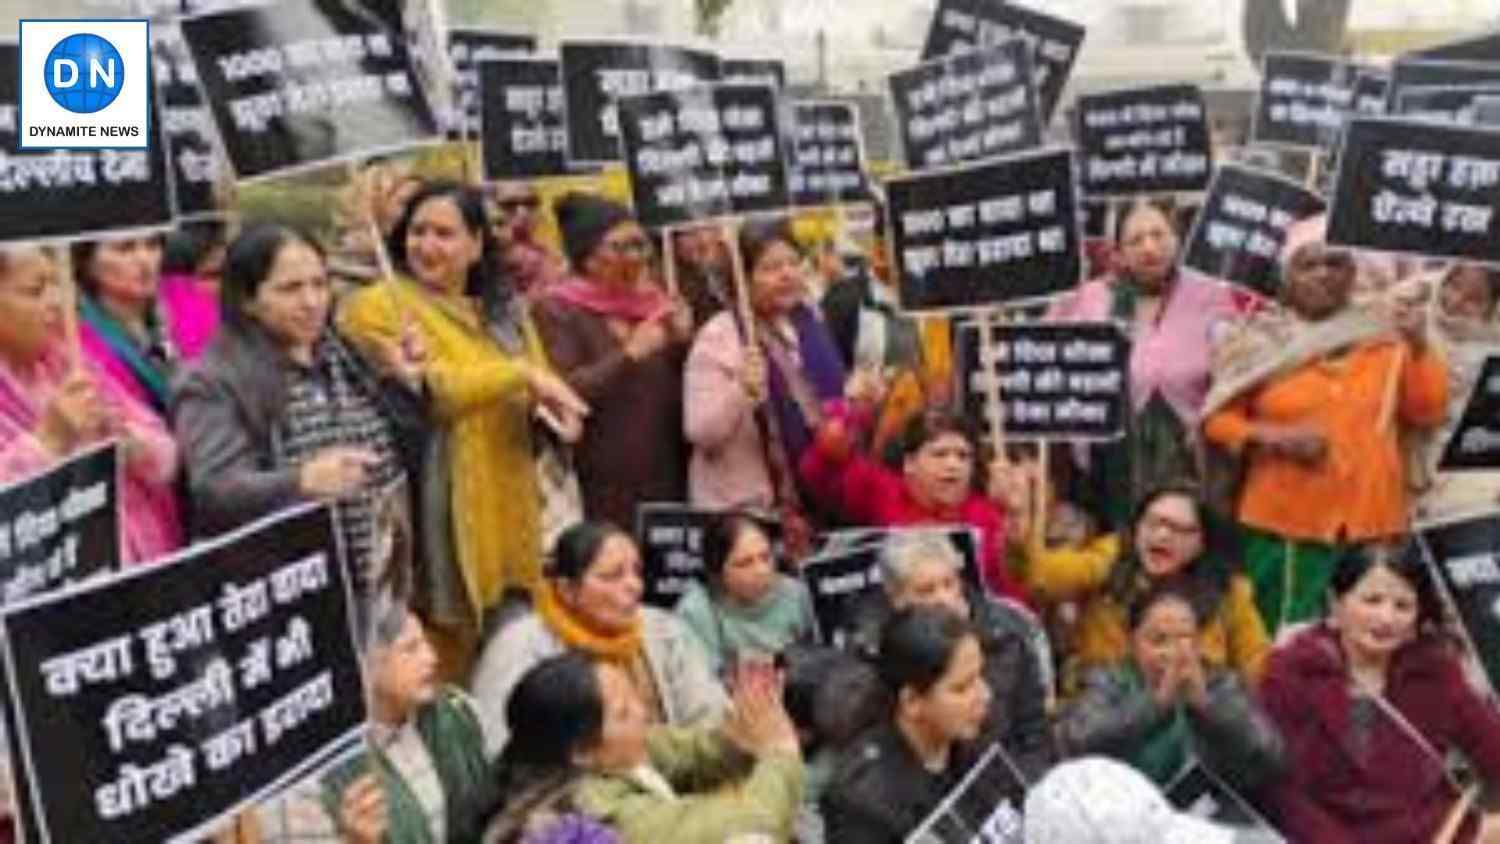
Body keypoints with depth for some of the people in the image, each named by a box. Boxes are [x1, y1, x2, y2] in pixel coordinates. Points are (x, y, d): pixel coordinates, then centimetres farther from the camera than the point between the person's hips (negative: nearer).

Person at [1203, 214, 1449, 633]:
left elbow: (1426, 414, 7)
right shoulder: (1261, 341, 1)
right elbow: (1218, 418, 2)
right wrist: (1273, 438, -13)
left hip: (1371, 521, 2)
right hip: (1285, 522, -2)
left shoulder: (1384, 337, 8)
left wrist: (1420, 348, -5)